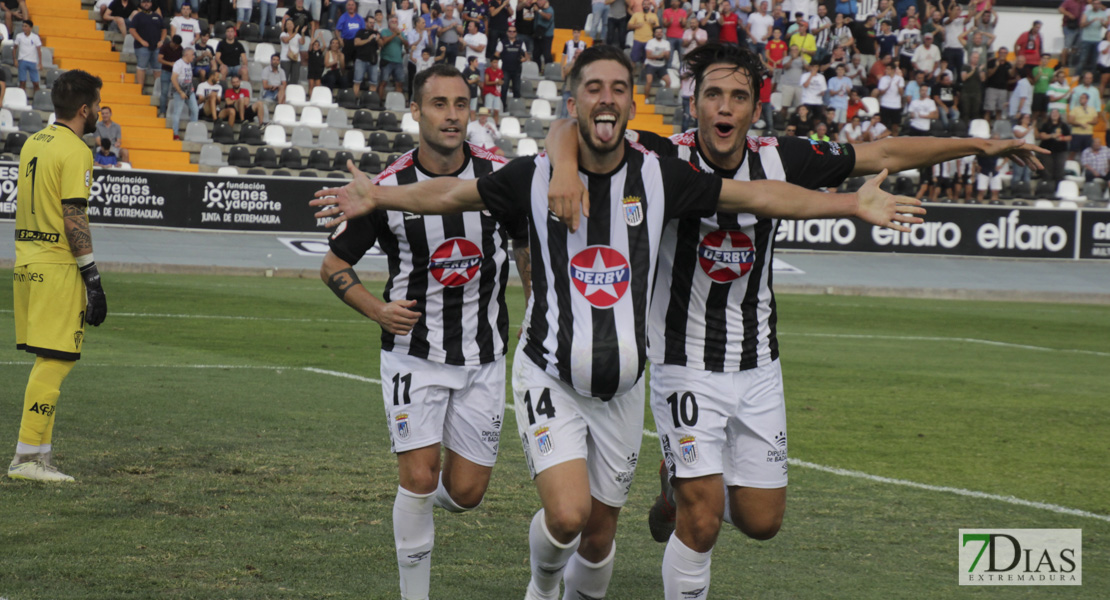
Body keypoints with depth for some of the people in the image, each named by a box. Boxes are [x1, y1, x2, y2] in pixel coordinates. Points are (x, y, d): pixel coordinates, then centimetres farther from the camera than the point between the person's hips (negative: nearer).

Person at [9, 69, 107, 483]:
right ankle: (28, 456, -10)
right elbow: (74, 219, -17)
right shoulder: (75, 151, -12)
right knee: (54, 361, -7)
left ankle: (38, 455, 13)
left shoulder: (32, 144, 15)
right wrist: (93, 281, -15)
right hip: (58, 267, -9)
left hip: (25, 262, 9)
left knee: (48, 362, 13)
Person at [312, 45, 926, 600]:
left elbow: (759, 194, -1)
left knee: (599, 532, 10)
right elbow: (452, 193, 1)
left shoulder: (660, 176, -4)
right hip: (550, 376, -2)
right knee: (568, 514, -20)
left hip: (621, 388, 2)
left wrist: (852, 204, -5)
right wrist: (377, 197, -11)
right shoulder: (535, 176, -7)